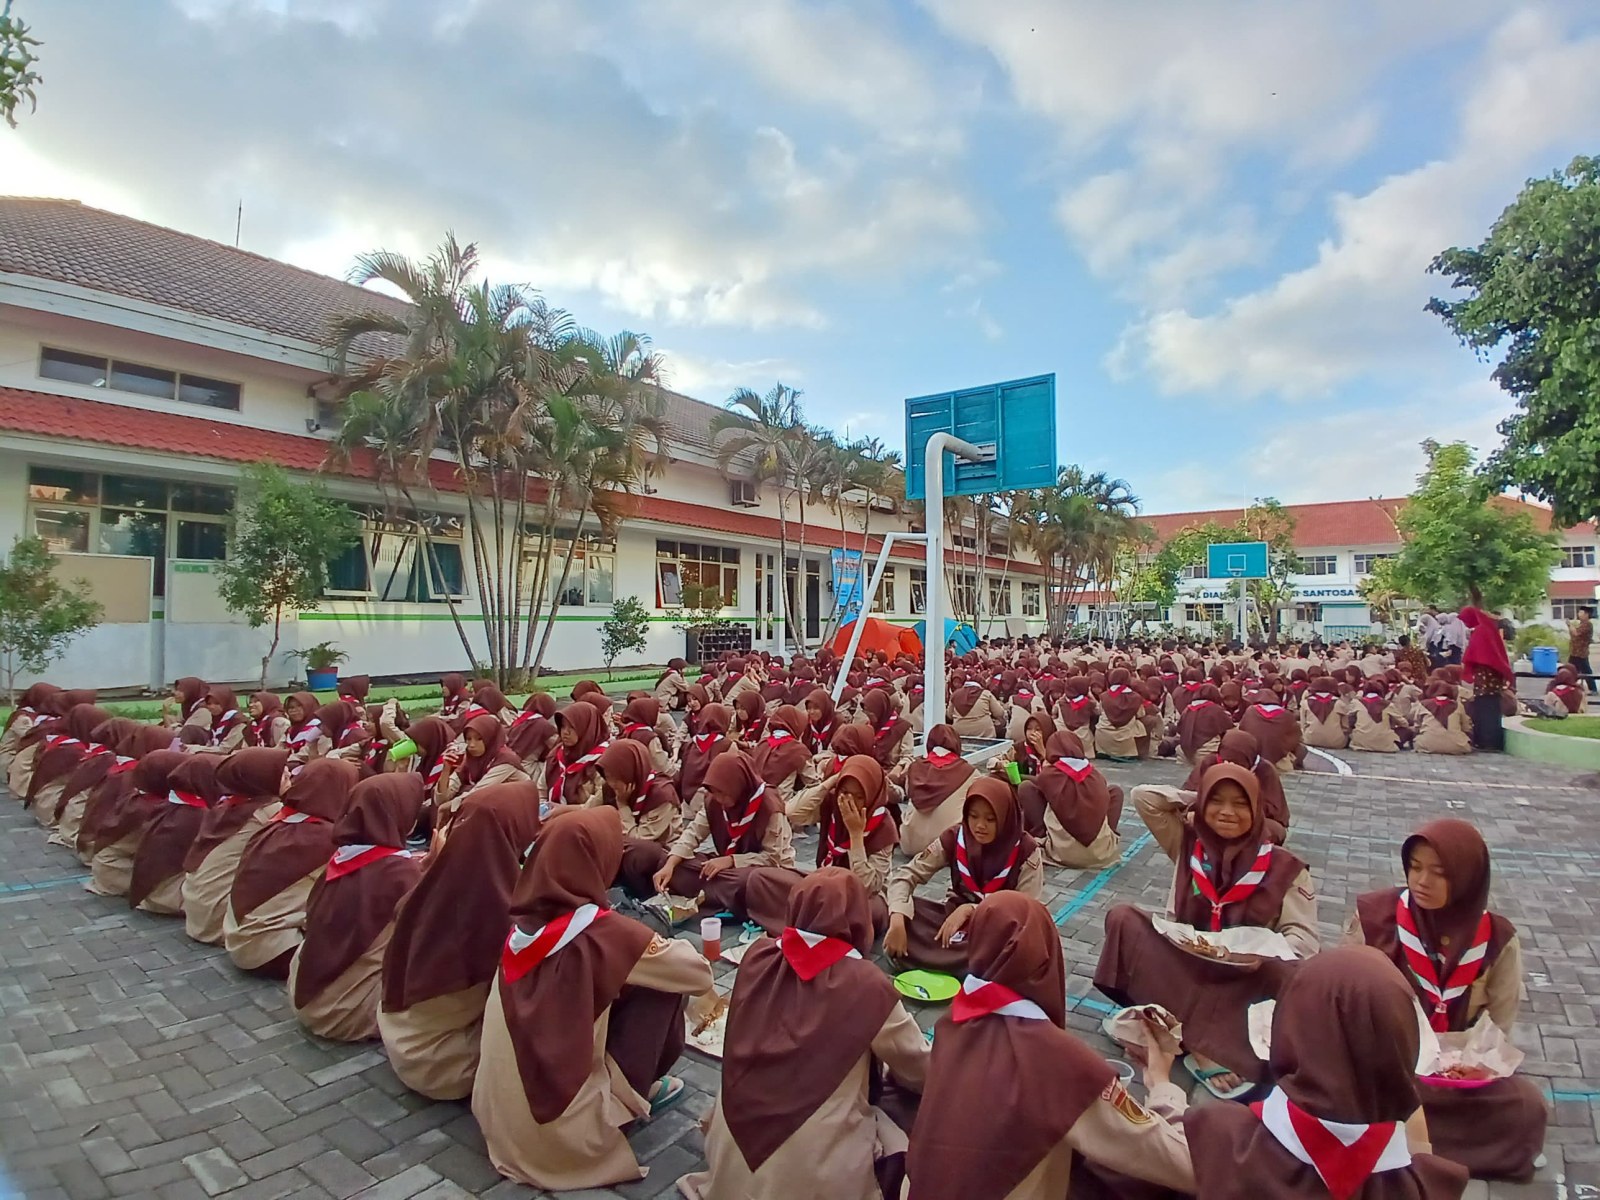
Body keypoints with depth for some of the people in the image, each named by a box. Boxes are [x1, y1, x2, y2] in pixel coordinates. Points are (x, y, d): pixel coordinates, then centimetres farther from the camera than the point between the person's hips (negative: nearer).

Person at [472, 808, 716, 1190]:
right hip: (562, 1130, -6)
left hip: (496, 1117, 6)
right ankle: (635, 1094, 18)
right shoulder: (601, 930, -20)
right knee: (661, 989, 2)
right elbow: (690, 969, -5)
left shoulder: (521, 922, -3)